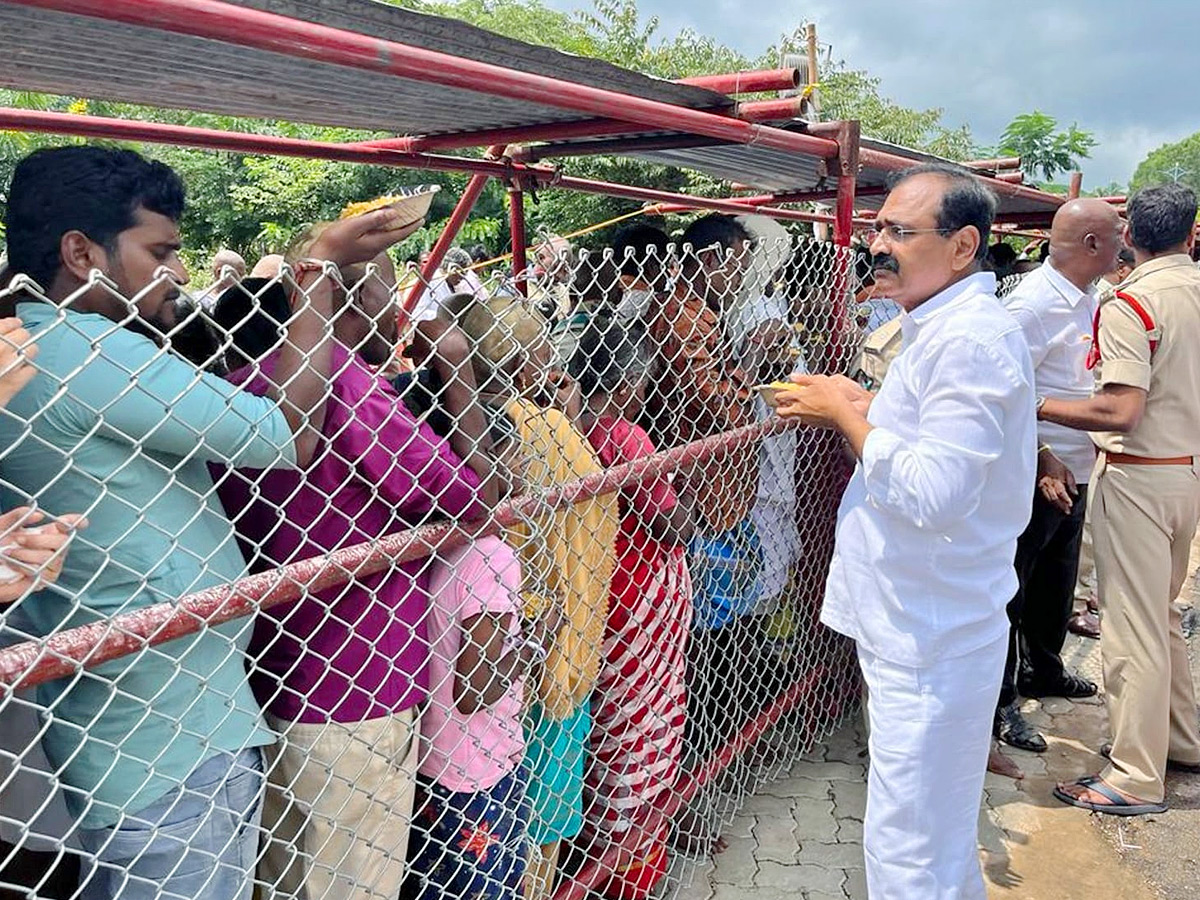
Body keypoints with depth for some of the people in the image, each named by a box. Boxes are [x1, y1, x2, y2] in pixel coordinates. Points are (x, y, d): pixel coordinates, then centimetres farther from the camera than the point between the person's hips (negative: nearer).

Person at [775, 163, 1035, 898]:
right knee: (942, 830, 27)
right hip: (923, 622, 10)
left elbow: (935, 494, -27)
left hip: (930, 638, -10)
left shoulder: (970, 340, -20)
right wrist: (869, 412, 7)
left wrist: (847, 414, -17)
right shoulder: (951, 327, 13)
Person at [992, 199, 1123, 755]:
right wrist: (1043, 459, -23)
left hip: (1073, 470, 10)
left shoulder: (1089, 299, 10)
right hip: (1037, 474, -9)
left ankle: (1043, 671, 42)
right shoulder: (1035, 302, -19)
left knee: (1056, 579, 23)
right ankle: (998, 704, 13)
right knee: (1012, 589, 1)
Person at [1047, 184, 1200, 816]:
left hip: (1138, 475, -8)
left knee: (1132, 625, -1)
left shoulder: (1129, 305, -17)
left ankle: (1136, 777, 8)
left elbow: (1120, 411, -26)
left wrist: (1035, 405, -19)